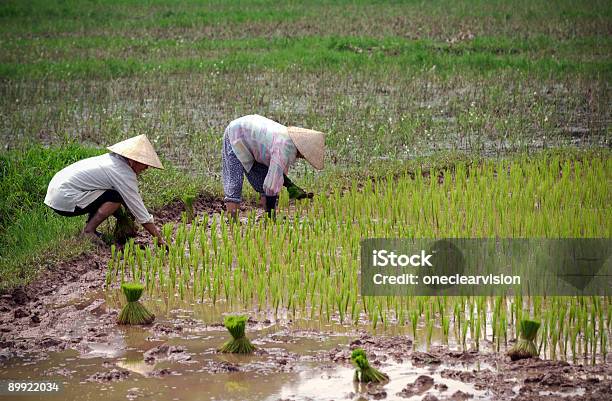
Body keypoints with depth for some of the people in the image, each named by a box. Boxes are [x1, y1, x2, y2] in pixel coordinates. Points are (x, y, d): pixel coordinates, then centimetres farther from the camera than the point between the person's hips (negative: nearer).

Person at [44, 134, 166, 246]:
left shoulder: (113, 159, 12)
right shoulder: (124, 174, -16)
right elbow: (141, 214, -14)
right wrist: (160, 240, -7)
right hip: (65, 200, -10)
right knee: (116, 197, -13)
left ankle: (89, 229, 12)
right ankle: (88, 232, -7)